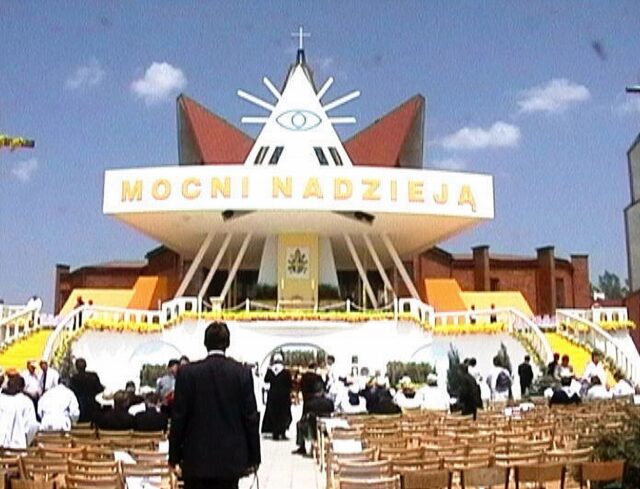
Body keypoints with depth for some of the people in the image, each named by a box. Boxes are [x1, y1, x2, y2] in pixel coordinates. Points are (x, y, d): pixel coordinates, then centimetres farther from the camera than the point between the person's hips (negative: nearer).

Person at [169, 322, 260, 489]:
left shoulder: (187, 372, -5)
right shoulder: (242, 373, -4)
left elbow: (178, 417, -3)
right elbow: (251, 417, -2)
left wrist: (174, 456, 6)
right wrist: (253, 457, 6)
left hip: (196, 458, 0)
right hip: (231, 458, 0)